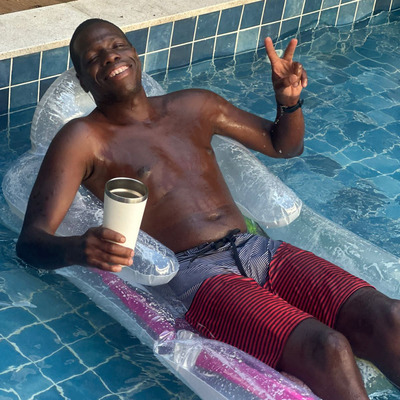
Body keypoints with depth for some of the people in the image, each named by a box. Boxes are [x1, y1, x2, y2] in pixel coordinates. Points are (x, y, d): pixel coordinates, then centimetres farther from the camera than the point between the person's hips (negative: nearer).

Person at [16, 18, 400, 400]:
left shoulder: (193, 106, 20)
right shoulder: (84, 139, 4)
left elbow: (284, 145, 31)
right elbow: (30, 241, -5)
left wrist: (289, 101, 8)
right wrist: (79, 248, -29)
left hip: (260, 249, 6)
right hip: (194, 272, -5)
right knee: (326, 349, -30)